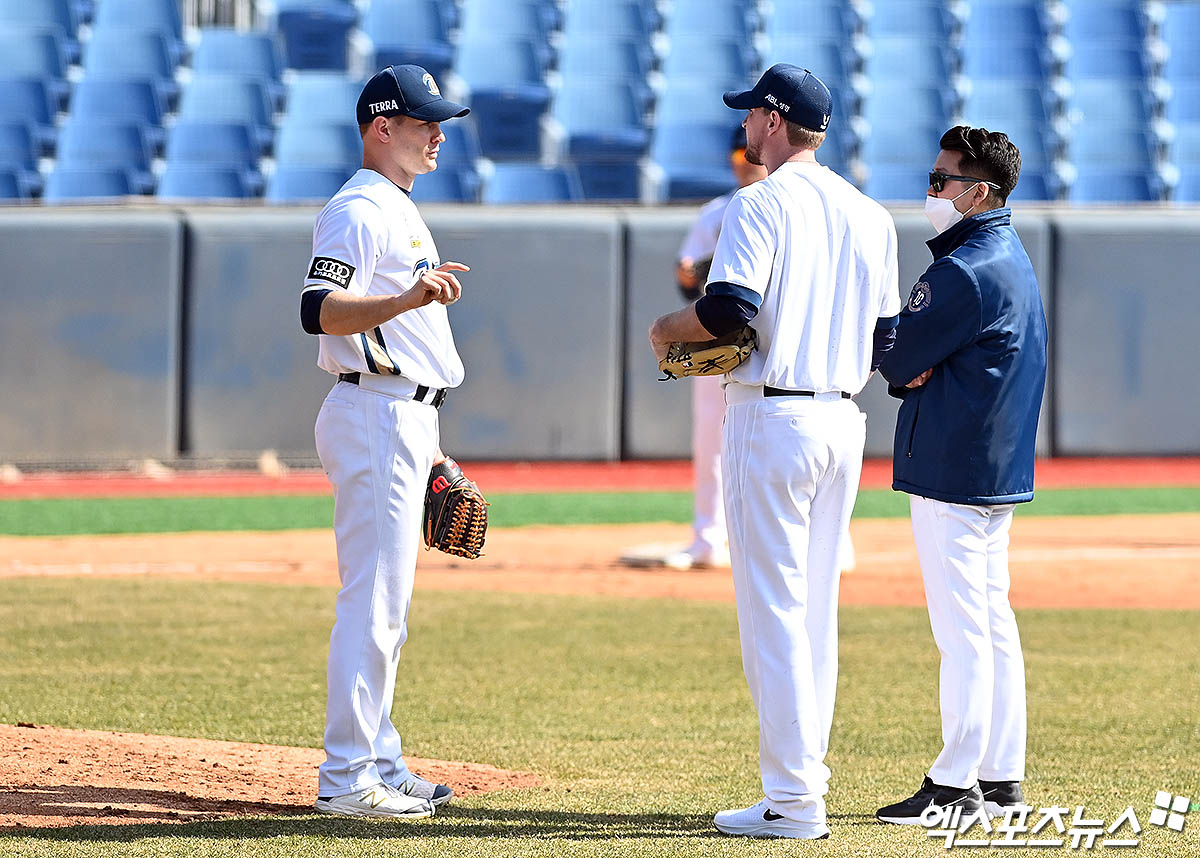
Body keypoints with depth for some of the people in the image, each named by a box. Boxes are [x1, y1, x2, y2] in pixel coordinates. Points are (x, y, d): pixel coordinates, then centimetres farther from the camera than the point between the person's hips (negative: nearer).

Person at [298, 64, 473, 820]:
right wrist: (406, 300, -41)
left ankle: (380, 762, 19)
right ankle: (347, 779, -11)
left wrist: (427, 444, 24)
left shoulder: (398, 210, 19)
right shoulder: (359, 211, -13)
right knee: (374, 601, -11)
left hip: (403, 421, 10)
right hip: (375, 418, -10)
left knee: (387, 606, 13)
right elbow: (319, 311, -26)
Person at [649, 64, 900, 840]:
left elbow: (731, 309, -21)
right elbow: (886, 342, 13)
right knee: (816, 608, 13)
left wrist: (667, 329, -2)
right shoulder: (870, 215, 12)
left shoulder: (763, 203, -9)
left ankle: (793, 800, -9)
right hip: (844, 422, 7)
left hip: (772, 418, -7)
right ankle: (806, 776, 14)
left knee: (772, 609, -6)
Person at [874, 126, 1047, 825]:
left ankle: (956, 785, -6)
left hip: (951, 468, -10)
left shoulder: (965, 272, -19)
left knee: (962, 629, -8)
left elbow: (894, 355, -16)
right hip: (1000, 468, 10)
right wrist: (914, 373, -5)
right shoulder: (1013, 259, 14)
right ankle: (1001, 779, 16)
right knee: (994, 623, 12)